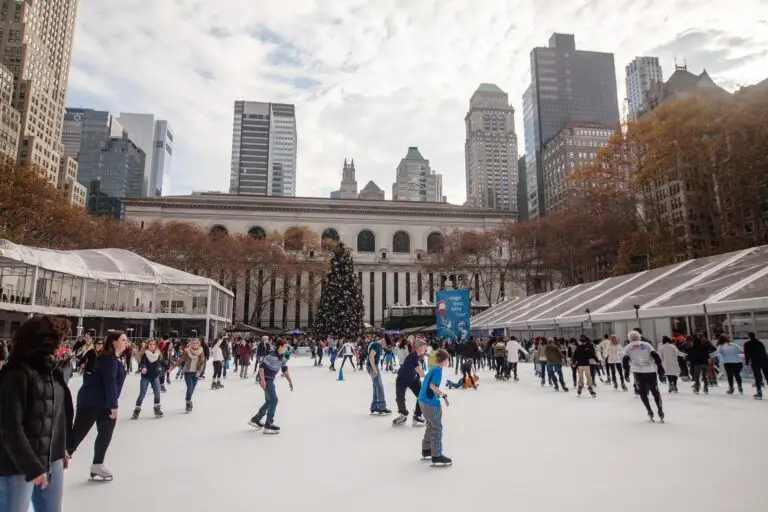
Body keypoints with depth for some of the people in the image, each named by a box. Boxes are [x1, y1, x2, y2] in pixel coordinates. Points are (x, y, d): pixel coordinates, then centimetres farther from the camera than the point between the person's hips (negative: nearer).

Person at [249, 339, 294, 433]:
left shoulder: (282, 358, 4)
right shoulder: (271, 356, -23)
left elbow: (285, 370, 8)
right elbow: (261, 367, -23)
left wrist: (290, 381, 0)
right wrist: (262, 380, -27)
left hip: (271, 380, 10)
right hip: (266, 380, -10)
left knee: (269, 401, 18)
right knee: (274, 400, -9)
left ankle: (255, 419, 31)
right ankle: (268, 425, -3)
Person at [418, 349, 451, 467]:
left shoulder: (432, 369, 11)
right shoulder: (438, 370, -14)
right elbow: (432, 386, -23)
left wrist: (441, 394, 21)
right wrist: (444, 395, -15)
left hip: (423, 400, 9)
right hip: (431, 402, -9)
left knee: (431, 426, 21)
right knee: (437, 429, -1)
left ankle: (426, 451, 30)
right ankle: (437, 457, 2)